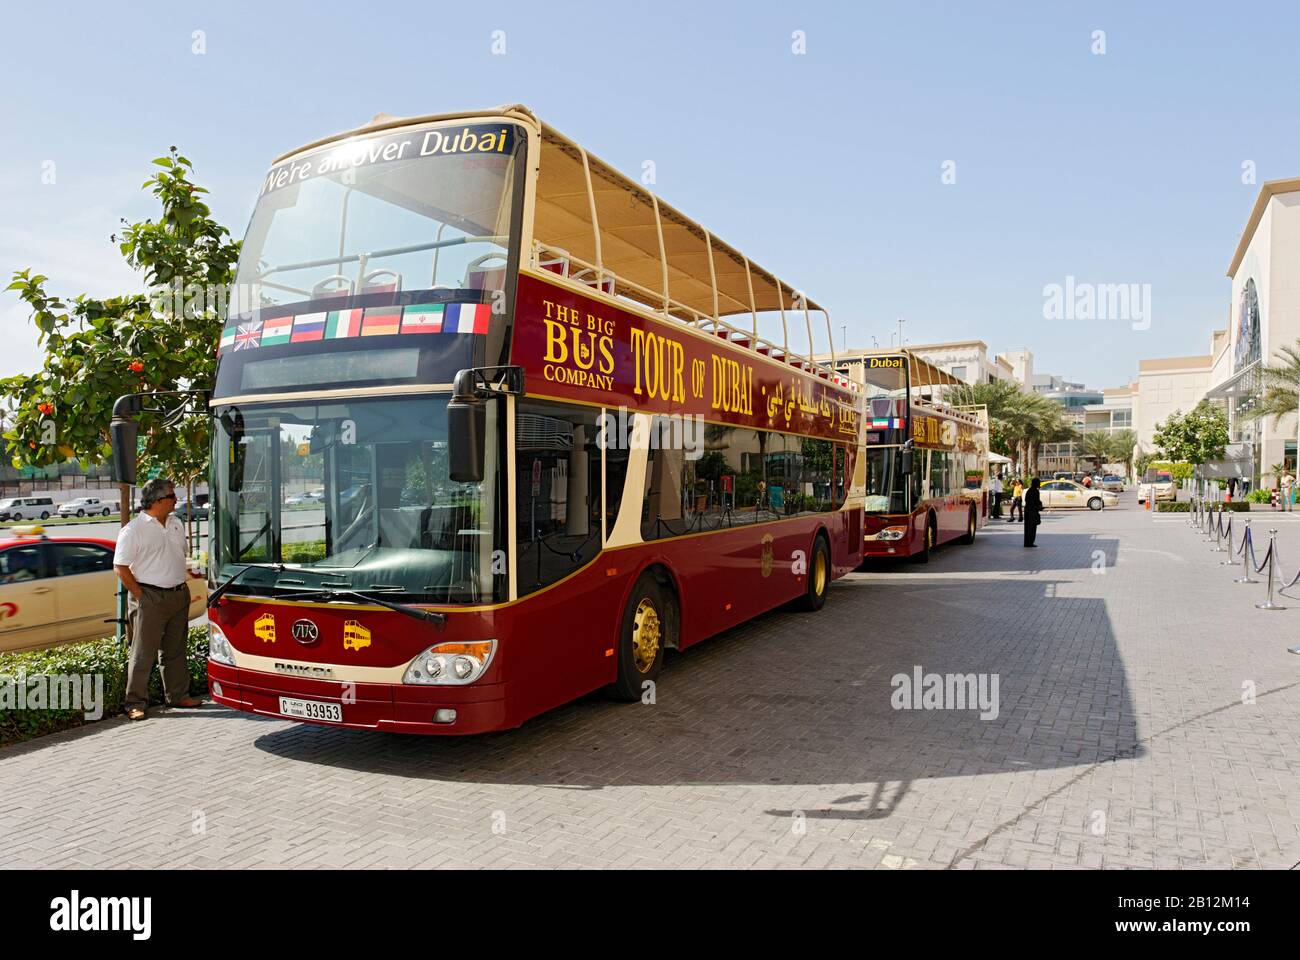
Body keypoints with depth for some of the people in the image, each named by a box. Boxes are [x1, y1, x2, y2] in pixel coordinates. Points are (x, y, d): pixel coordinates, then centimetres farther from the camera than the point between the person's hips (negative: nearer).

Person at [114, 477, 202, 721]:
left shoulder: (176, 525, 12)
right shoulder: (134, 530, -10)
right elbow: (120, 566, -11)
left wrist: (179, 586, 13)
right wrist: (140, 595, -13)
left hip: (179, 596, 7)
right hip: (150, 599, -7)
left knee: (175, 650, 15)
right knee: (143, 653, -2)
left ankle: (178, 695, 25)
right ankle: (136, 703, 7)